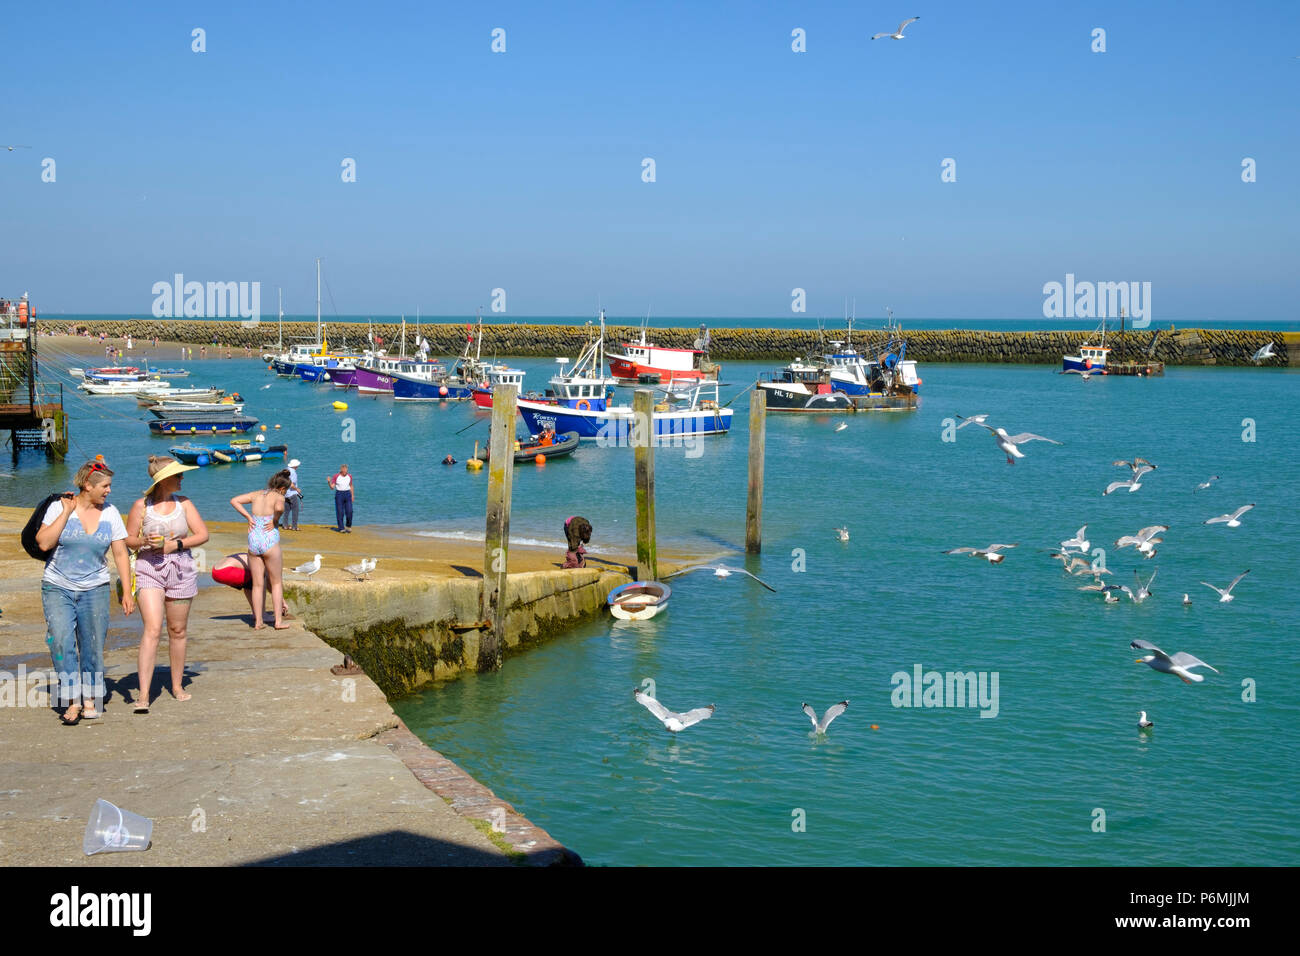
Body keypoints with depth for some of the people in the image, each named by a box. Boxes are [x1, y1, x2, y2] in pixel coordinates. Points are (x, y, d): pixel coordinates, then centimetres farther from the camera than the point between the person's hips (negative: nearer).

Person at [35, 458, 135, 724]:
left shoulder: (110, 513, 4)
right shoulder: (59, 507, -3)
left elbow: (120, 554, 5)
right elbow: (43, 543, -14)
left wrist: (126, 592, 0)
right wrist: (66, 513, -14)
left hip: (94, 590, 2)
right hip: (58, 588, -2)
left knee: (93, 647, 2)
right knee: (61, 641, -16)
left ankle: (90, 699, 15)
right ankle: (72, 701, -14)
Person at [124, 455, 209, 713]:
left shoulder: (183, 503, 6)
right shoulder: (142, 506, -1)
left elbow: (202, 534, 3)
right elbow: (128, 539, 6)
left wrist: (176, 544, -10)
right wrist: (144, 542, -15)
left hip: (180, 569, 3)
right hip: (149, 569, -3)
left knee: (178, 630, 10)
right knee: (152, 629, -16)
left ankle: (177, 686, 26)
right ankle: (143, 694, -17)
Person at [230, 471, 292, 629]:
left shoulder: (256, 495, 10)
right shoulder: (278, 497, -5)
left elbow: (234, 501, 7)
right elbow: (279, 507, -29)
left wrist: (248, 517, 5)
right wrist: (275, 520, -10)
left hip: (253, 540, 4)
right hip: (270, 542, -4)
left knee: (257, 584, 12)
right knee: (277, 582, 10)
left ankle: (257, 621, 11)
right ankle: (278, 621, 7)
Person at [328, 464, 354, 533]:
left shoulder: (349, 476, 4)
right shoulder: (336, 476, -7)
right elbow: (332, 487, -8)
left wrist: (353, 495, 11)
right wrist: (329, 482, -26)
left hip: (347, 494, 2)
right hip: (339, 494, -2)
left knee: (349, 511, -6)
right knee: (340, 512, -2)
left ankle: (348, 526, 14)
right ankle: (341, 528, 6)